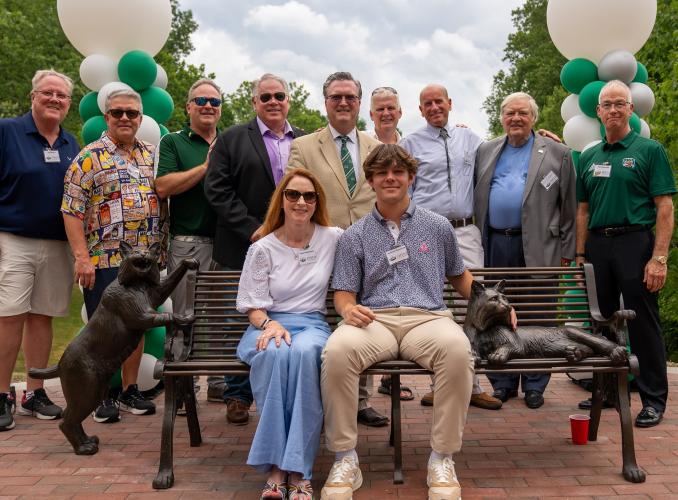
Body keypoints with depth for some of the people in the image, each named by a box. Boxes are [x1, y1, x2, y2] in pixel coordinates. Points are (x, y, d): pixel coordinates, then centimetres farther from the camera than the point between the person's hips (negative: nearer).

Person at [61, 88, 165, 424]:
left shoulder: (152, 156, 11)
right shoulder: (89, 157, -4)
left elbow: (164, 199, 18)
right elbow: (72, 211, -9)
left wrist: (160, 250, 10)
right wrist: (82, 257, -16)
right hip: (104, 260, -5)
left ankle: (130, 390, 24)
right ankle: (103, 395, 15)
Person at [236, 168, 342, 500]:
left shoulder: (333, 239, 8)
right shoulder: (263, 249, 6)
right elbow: (253, 306, 4)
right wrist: (269, 323, -17)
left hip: (312, 323, 0)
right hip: (269, 324, 0)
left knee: (304, 352, -38)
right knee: (274, 353, -38)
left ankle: (299, 469, -35)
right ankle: (275, 467, -33)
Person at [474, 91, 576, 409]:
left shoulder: (557, 154, 6)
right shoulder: (486, 152, 14)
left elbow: (568, 207, 4)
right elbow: (476, 198, 14)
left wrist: (566, 252, 0)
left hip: (538, 248, -2)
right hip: (496, 245, 3)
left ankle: (534, 385, 14)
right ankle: (502, 383, 19)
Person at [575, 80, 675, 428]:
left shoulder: (649, 150, -1)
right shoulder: (589, 158, 13)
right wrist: (580, 255, 8)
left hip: (635, 243, -5)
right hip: (597, 245, 5)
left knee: (643, 324, -1)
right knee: (602, 322, 11)